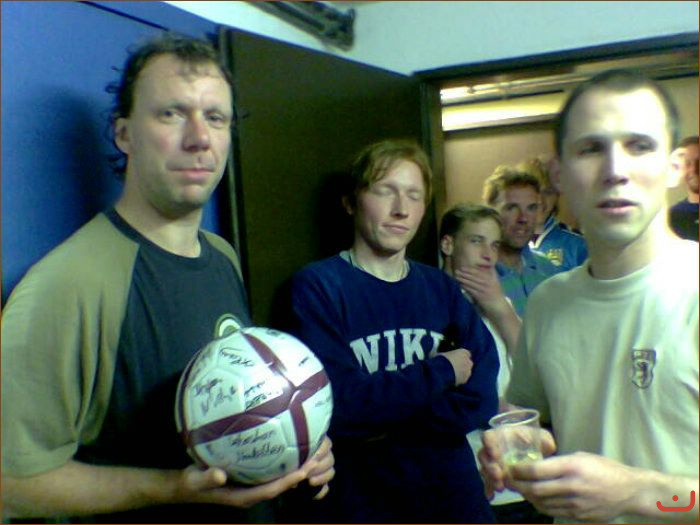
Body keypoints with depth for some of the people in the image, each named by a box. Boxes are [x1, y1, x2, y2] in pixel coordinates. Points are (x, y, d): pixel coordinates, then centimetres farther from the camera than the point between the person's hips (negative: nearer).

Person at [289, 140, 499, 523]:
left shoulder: (442, 289, 0)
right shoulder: (317, 286, -13)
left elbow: (480, 399, -8)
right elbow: (338, 405, -23)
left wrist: (381, 423, -18)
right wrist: (441, 371, -13)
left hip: (452, 492, 4)